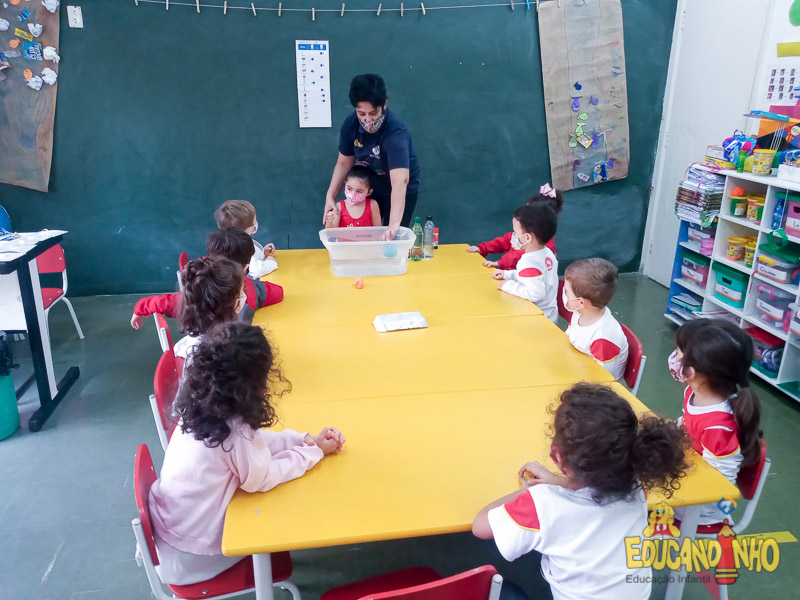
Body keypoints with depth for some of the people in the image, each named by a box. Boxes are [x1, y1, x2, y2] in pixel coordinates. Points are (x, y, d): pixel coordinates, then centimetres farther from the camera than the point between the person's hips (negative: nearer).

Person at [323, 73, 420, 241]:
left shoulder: (396, 130, -34)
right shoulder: (350, 123, -17)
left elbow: (400, 181, -46)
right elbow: (344, 163, -4)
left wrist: (394, 224, -56)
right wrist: (330, 196, -17)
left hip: (401, 191, -4)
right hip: (368, 187, 4)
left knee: (390, 238, 1)